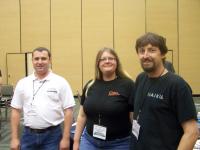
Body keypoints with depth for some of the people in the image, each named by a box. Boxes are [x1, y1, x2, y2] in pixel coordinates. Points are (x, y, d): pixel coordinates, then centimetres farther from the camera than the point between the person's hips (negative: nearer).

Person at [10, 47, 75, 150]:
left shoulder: (60, 82, -4)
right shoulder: (22, 83, 4)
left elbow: (68, 111, -6)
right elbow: (16, 111, 6)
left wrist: (65, 138, -9)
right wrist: (14, 138, 2)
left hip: (52, 135, -2)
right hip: (28, 135, 3)